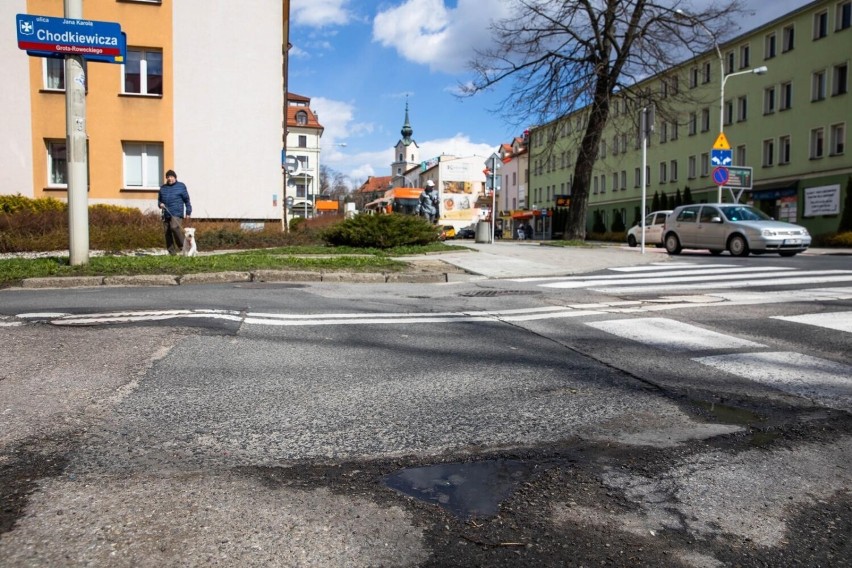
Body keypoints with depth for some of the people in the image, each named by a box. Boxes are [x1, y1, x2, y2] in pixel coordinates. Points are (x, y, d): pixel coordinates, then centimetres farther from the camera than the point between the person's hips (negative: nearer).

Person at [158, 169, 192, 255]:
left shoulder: (181, 186, 6)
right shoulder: (163, 187, 18)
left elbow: (187, 200, 5)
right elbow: (159, 200, 26)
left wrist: (188, 212, 1)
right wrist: (160, 204, 2)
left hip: (177, 213, -5)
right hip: (166, 214, 5)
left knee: (174, 227, -26)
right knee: (167, 232, 2)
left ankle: (181, 246, -9)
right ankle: (171, 251, 8)